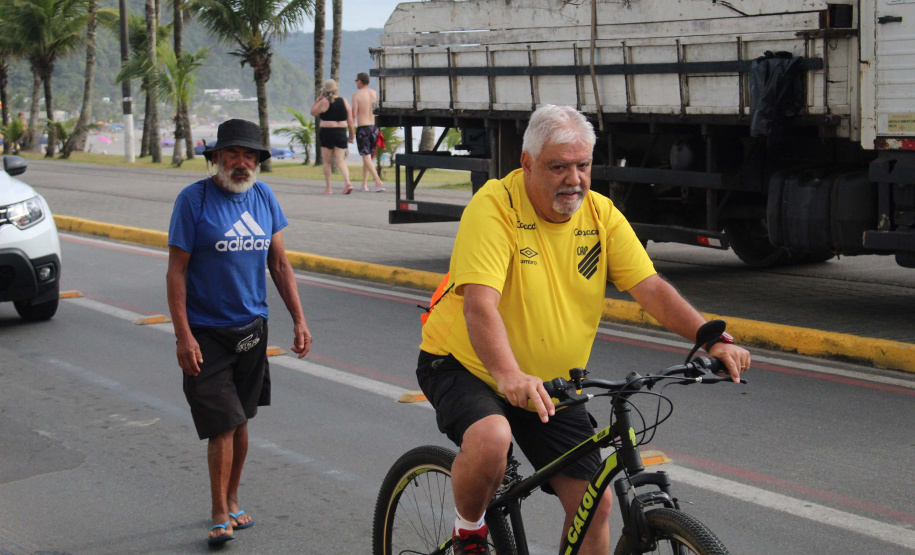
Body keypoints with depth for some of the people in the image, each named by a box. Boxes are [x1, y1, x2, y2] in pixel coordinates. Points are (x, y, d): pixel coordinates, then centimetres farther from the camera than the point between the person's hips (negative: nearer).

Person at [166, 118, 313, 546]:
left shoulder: (263, 197, 5)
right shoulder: (194, 199, -10)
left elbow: (279, 263, 12)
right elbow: (176, 271, -10)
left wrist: (299, 319, 7)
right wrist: (183, 335, -16)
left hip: (252, 329, 5)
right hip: (207, 333, -5)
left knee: (239, 422, 13)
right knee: (222, 426, -7)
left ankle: (232, 502, 28)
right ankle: (220, 514, 5)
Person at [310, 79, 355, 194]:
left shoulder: (324, 102, -9)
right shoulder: (344, 101, 4)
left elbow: (313, 113, 4)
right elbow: (350, 121, 4)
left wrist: (318, 99, 7)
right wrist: (352, 134, 11)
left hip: (327, 132, -4)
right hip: (341, 132, 4)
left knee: (327, 161, 7)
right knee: (340, 160, 4)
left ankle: (328, 188, 9)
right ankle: (348, 182, -18)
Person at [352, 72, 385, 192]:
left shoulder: (357, 95, -6)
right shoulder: (375, 93, 8)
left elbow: (354, 114, -9)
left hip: (362, 127, -5)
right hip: (374, 127, 5)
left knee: (366, 157, -5)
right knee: (369, 156, 16)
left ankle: (378, 181, -21)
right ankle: (364, 184, 21)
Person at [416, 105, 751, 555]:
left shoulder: (601, 214, -3)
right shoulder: (495, 206, -21)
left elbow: (651, 288, -8)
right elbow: (479, 303, -33)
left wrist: (713, 341, -23)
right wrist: (509, 375, -49)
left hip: (550, 388, 6)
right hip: (464, 366, -5)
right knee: (491, 439, -35)